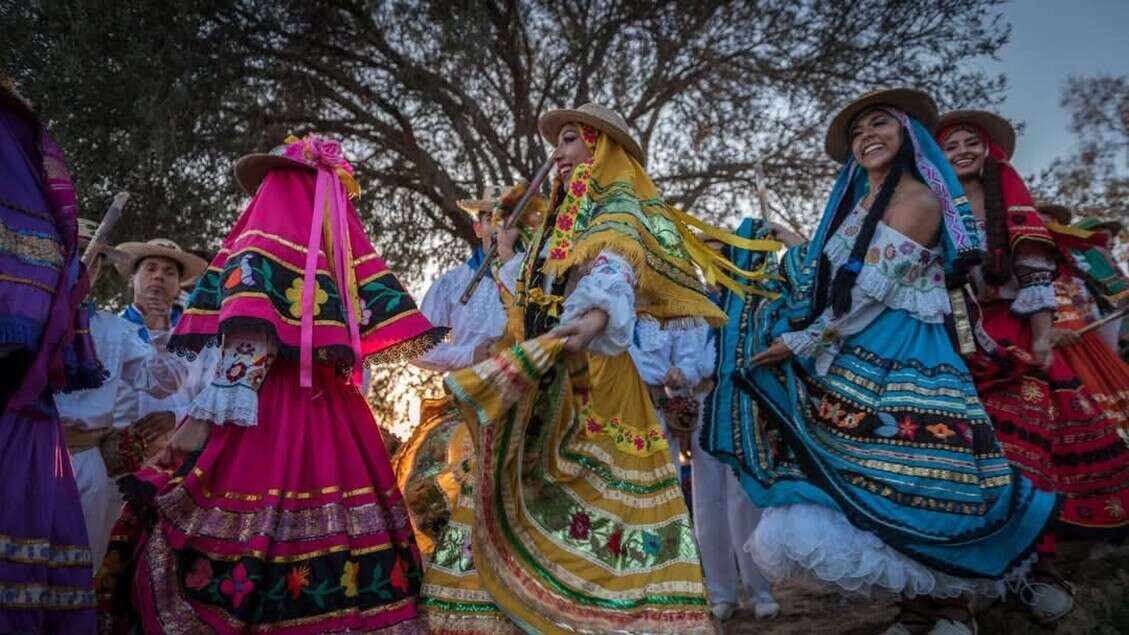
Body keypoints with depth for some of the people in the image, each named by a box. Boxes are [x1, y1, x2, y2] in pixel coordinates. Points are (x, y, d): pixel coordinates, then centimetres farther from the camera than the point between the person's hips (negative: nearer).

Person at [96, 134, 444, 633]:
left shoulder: (267, 235, -2)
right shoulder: (342, 241, 15)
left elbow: (251, 336, -15)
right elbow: (387, 320, 11)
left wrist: (208, 412, -18)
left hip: (266, 412, -6)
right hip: (333, 413, 7)